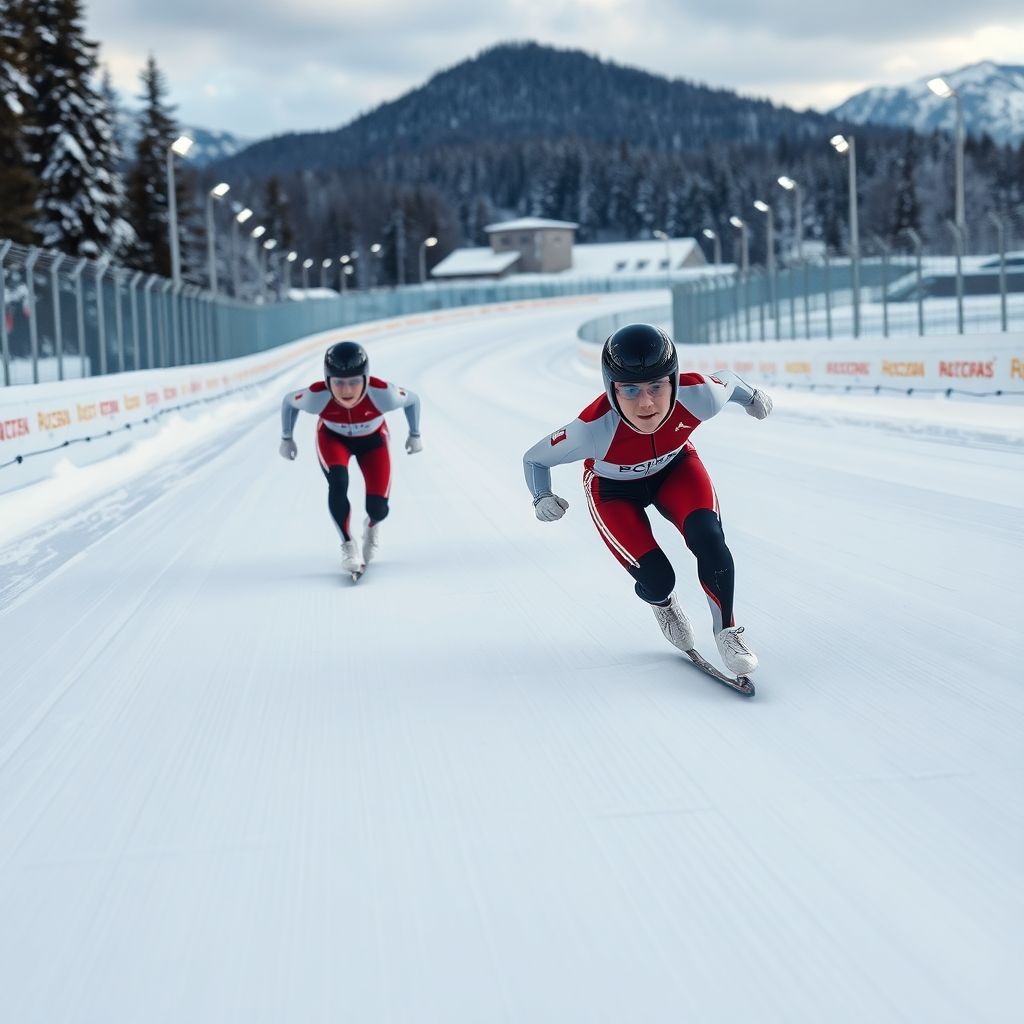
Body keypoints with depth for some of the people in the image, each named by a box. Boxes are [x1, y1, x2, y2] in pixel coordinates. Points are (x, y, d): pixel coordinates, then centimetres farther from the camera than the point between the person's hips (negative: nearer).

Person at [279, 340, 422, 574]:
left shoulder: (382, 393, -39)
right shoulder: (317, 397, -37)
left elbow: (412, 400, -16)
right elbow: (288, 401, -13)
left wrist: (414, 434, -2)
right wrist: (286, 438, -1)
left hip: (372, 439, 0)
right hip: (333, 438, 0)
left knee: (378, 507, -9)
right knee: (338, 483, -29)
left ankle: (372, 526, 32)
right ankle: (348, 544, -5)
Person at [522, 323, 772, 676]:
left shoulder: (699, 396, -36)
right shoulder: (594, 429, -41)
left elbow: (725, 380, -8)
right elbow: (534, 459, -21)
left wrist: (752, 397, 10)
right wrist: (543, 498, -34)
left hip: (674, 467, 2)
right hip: (614, 488, -2)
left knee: (708, 538, -23)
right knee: (658, 579, -12)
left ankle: (727, 630, 0)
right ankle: (662, 601, 27)